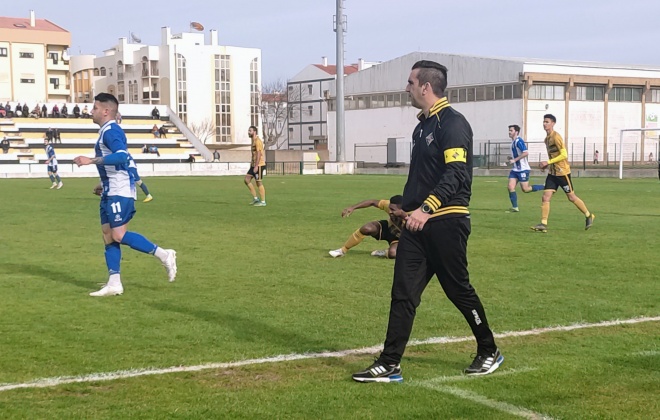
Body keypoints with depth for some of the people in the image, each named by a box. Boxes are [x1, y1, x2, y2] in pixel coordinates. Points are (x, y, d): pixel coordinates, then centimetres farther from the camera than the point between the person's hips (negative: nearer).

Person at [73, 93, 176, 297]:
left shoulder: (110, 131, -13)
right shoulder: (107, 131, 19)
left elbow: (121, 156, -29)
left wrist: (91, 160, -29)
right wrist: (103, 184, 26)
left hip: (120, 192, -10)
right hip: (111, 192, 10)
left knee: (119, 235, -13)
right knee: (108, 236, 8)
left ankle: (164, 255, -5)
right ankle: (114, 284, 9)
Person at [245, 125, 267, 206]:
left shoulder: (257, 141, -13)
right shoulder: (253, 141, 17)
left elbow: (259, 154, -20)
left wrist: (256, 166, -23)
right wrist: (252, 163, 20)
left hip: (259, 165, -10)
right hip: (254, 165, 10)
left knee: (259, 183, -5)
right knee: (246, 180, 4)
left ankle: (263, 202, 2)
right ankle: (255, 198, 9)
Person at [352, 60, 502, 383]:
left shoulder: (452, 123, -12)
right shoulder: (423, 125, 18)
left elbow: (456, 173, -22)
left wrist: (426, 208, -29)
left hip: (446, 221, -9)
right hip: (418, 223, 9)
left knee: (459, 290, 2)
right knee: (402, 293, 3)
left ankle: (489, 352, 22)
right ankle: (390, 365, 4)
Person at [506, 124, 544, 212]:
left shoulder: (519, 141, -16)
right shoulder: (513, 141, 14)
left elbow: (526, 153, -26)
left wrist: (514, 160, -24)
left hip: (522, 169, -9)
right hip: (515, 169, 9)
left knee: (525, 189, -5)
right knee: (511, 187, -2)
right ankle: (515, 207, 2)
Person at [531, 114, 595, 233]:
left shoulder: (556, 137, -16)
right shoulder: (547, 139, 12)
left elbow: (564, 155, -20)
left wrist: (548, 162, -21)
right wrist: (547, 165, 9)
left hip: (562, 172, -8)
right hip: (552, 173, 8)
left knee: (571, 197, 5)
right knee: (545, 198, -4)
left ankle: (588, 216, 23)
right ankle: (543, 224, -5)